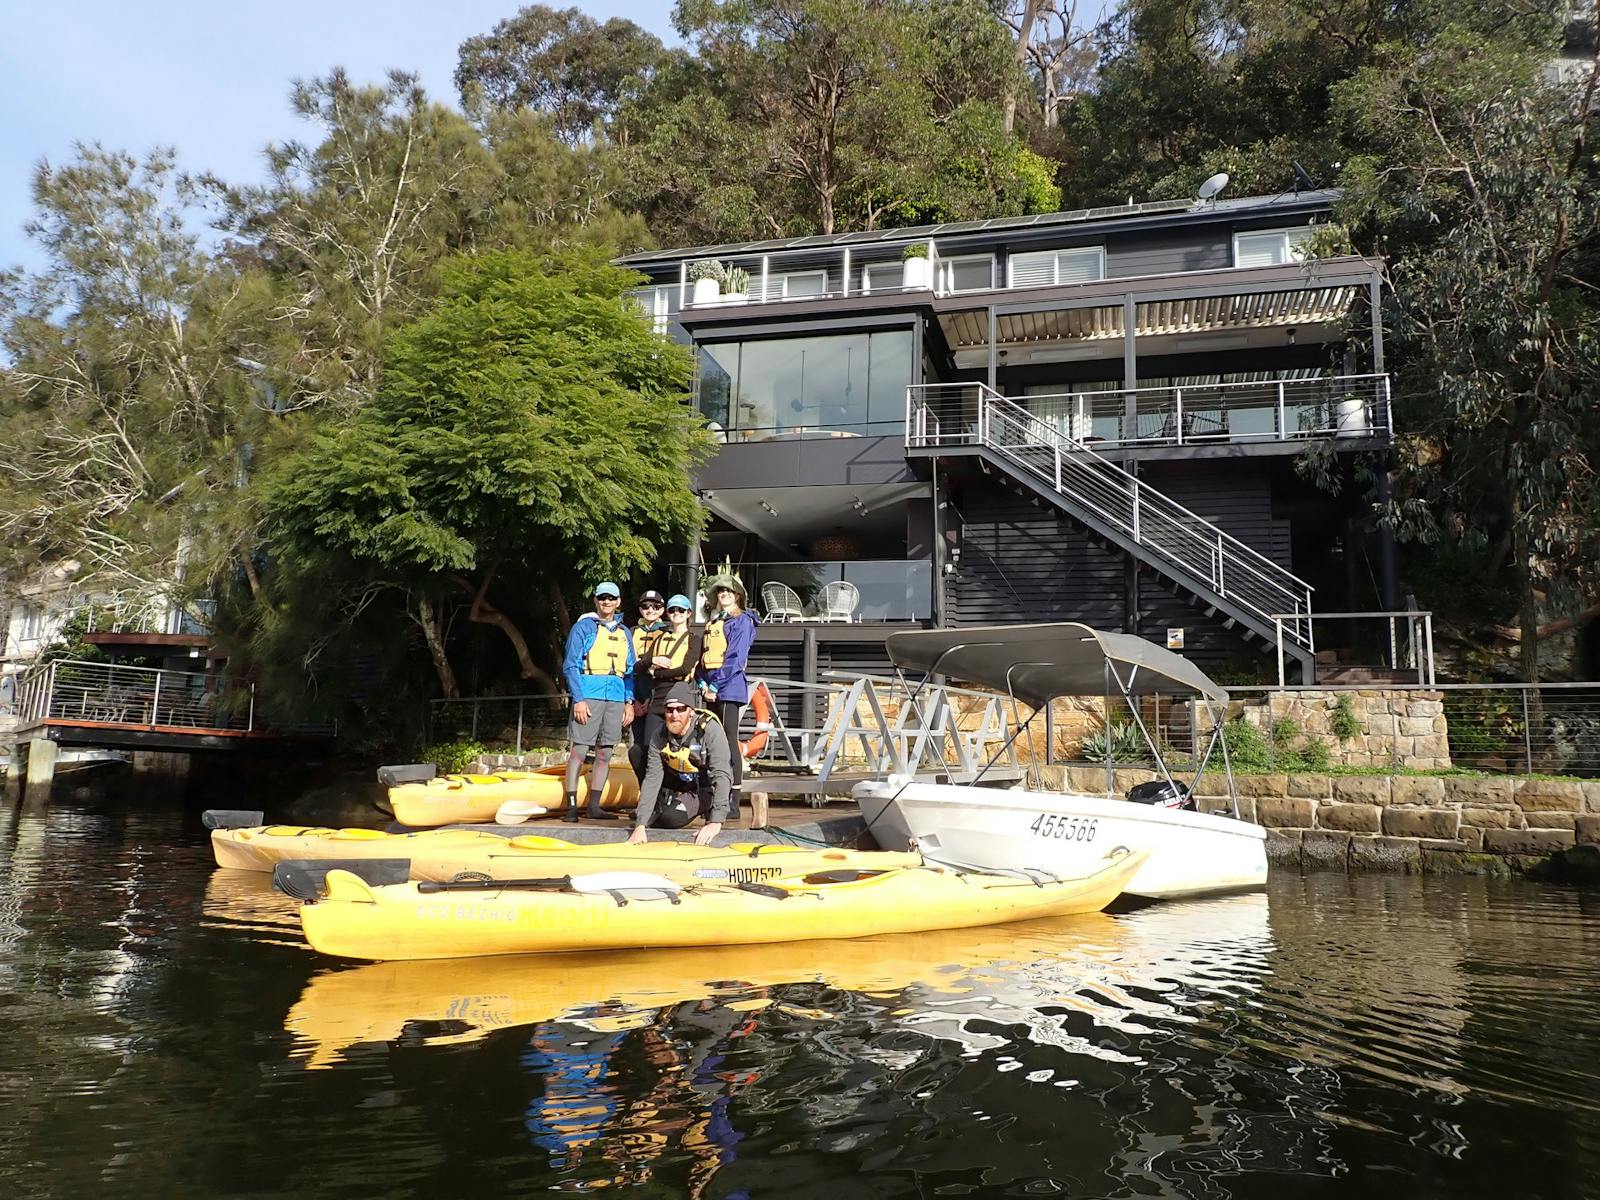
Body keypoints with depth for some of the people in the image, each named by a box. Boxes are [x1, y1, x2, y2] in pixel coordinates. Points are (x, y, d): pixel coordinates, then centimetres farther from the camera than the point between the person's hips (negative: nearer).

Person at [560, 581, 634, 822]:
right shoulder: (583, 627, 3)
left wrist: (630, 702, 9)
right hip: (589, 695, -5)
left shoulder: (624, 632, 18)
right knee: (578, 750, -7)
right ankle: (571, 806, -3)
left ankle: (594, 805, 12)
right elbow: (570, 665, -3)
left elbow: (630, 671, 19)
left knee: (605, 754, 6)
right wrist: (578, 699, -11)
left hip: (616, 698, 5)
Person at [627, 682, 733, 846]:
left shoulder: (710, 729, -30)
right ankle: (654, 806, 7)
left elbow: (722, 776, -36)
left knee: (671, 818, -29)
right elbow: (652, 779, -20)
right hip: (680, 784, 5)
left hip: (707, 787, -5)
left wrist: (715, 823, -46)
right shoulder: (659, 736, -17)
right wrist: (640, 825, -31)